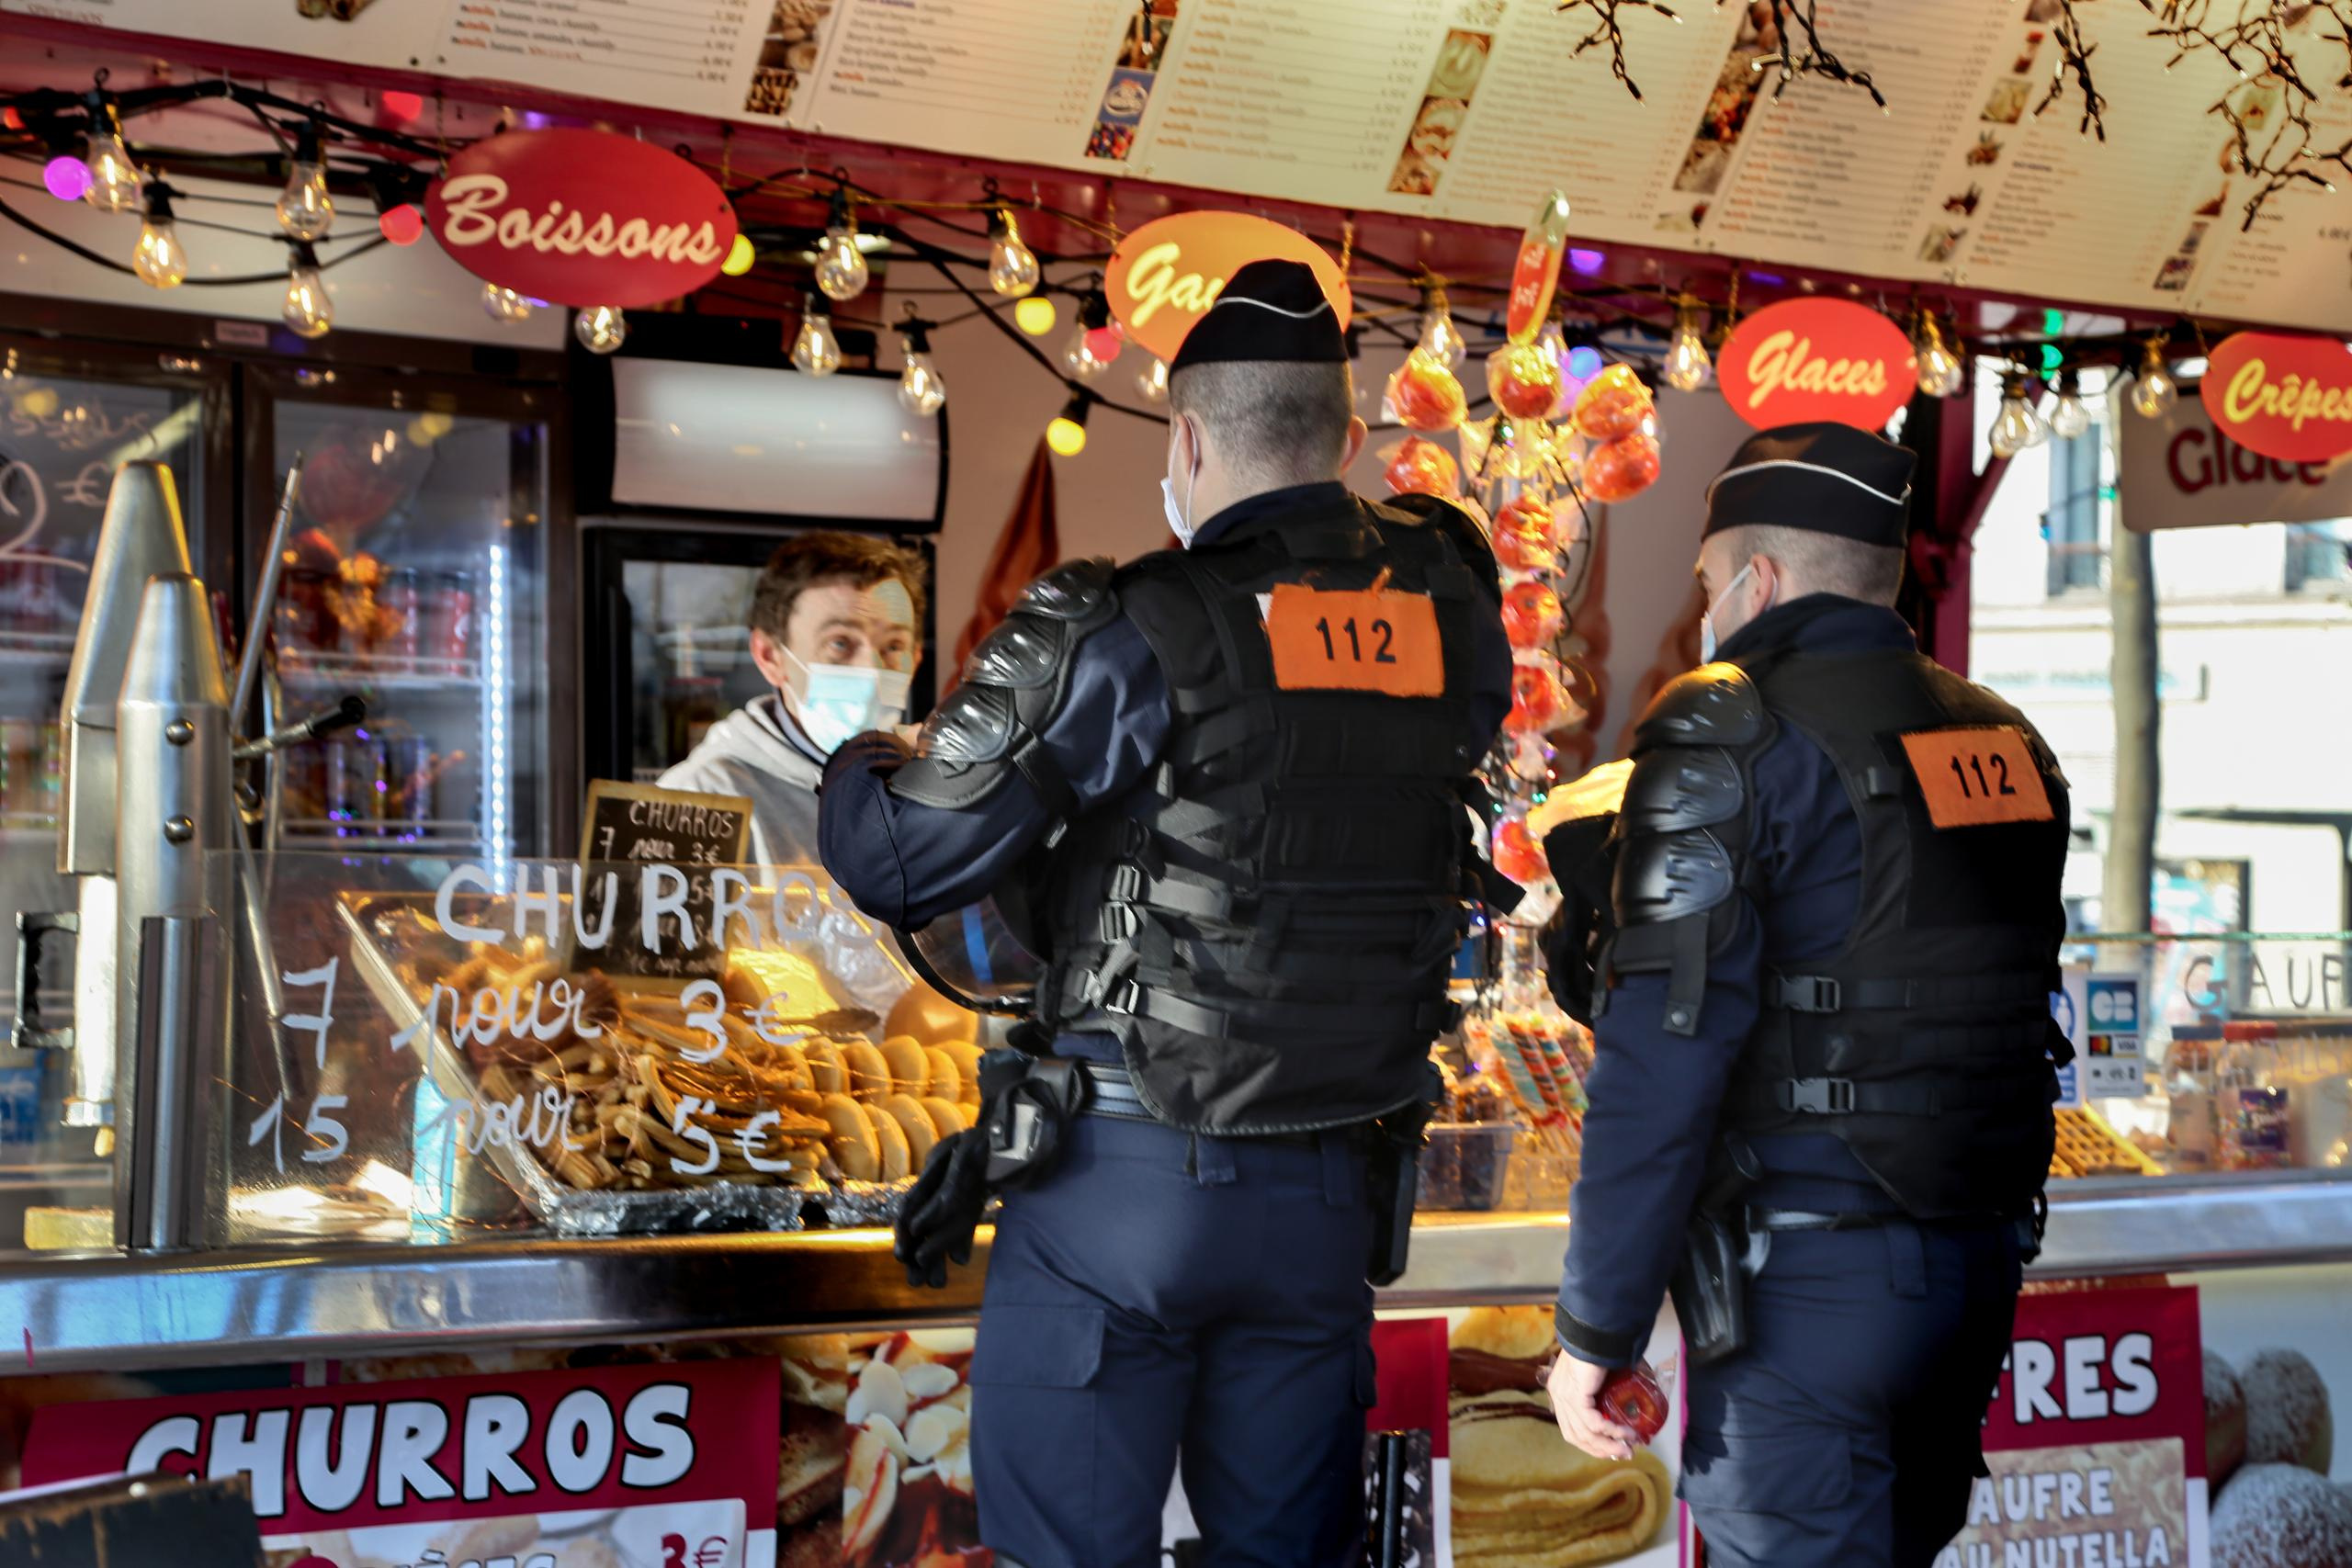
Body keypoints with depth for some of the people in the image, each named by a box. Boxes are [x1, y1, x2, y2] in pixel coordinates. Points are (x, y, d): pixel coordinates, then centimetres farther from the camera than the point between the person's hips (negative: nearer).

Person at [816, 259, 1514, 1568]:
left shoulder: (1131, 634, -12)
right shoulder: (1451, 614, 0)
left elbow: (898, 866, -9)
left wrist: (857, 767, 13)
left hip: (1121, 1185, -4)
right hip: (1331, 1194, 4)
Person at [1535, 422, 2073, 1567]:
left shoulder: (1728, 737, -10)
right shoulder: (2004, 743, 12)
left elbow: (1660, 1064, -16)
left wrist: (1594, 1329, -13)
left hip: (1806, 1281, -8)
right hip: (1980, 1259, 8)